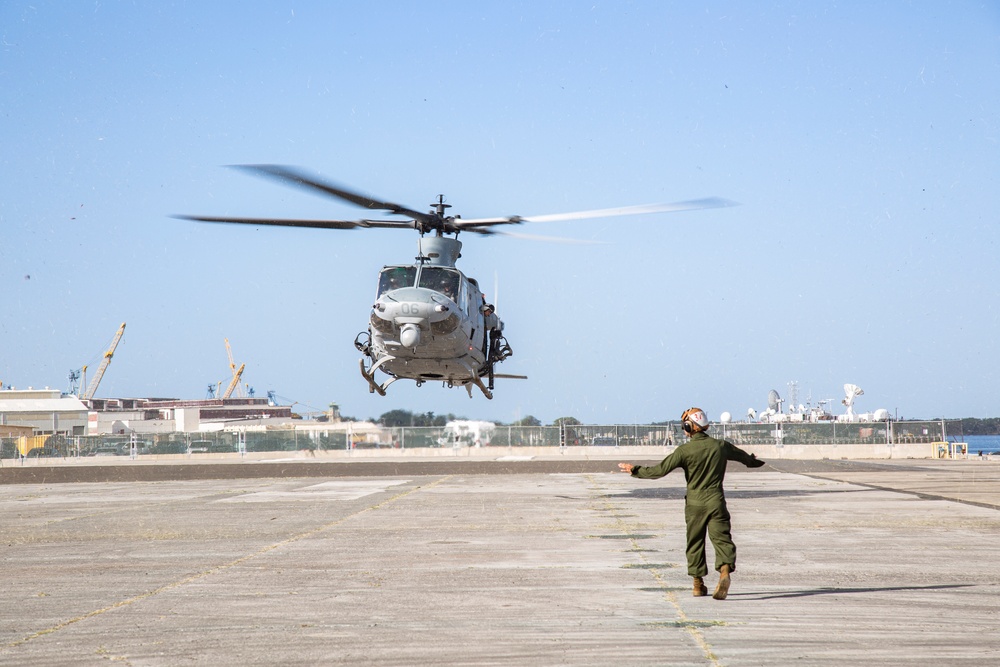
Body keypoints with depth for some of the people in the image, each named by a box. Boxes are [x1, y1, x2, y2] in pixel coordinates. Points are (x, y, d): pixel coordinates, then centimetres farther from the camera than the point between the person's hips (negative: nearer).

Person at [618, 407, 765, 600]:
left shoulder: (685, 450, -9)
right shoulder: (720, 446, 2)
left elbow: (660, 470, -11)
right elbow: (744, 457, 21)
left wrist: (635, 470, 0)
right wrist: (755, 461, 44)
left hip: (695, 503, -1)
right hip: (716, 501, 1)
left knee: (695, 542, 12)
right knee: (721, 538, -2)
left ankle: (698, 584, 17)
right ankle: (725, 571, -28)